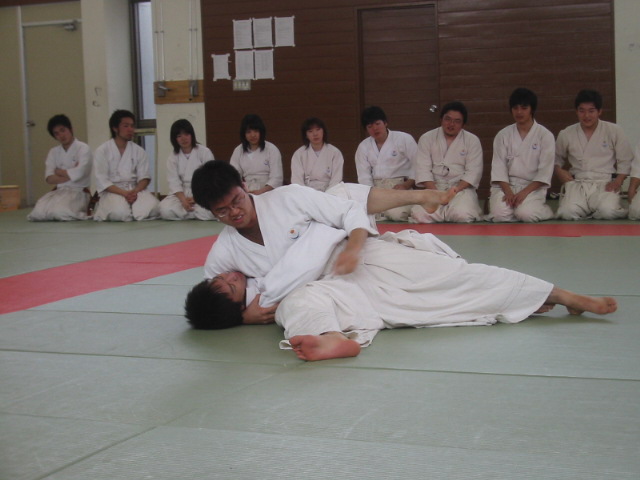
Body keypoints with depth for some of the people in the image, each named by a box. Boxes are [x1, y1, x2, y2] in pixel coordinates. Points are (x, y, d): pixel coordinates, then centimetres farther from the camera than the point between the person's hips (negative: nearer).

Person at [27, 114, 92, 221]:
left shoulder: (83, 148, -4)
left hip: (78, 191, -4)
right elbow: (49, 178, 0)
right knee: (39, 212, -25)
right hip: (59, 191, 4)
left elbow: (78, 174, -18)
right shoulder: (53, 152, 13)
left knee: (60, 212, -33)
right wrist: (70, 174, -10)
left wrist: (59, 171, -2)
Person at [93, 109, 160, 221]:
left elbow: (144, 177, 4)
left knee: (152, 206, -29)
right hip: (113, 191, -3)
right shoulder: (102, 151, 0)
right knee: (120, 213, -35)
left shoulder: (139, 151, 10)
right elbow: (102, 181, -7)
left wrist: (134, 191, -19)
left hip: (135, 190, 3)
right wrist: (124, 193, -19)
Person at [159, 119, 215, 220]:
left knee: (208, 212, -35)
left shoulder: (205, 152, -2)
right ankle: (198, 213, -11)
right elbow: (174, 182, -4)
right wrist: (183, 200, -22)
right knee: (165, 210, -28)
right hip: (182, 193, 3)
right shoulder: (173, 157, 5)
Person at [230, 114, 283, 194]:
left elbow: (276, 178, -5)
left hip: (268, 192, -3)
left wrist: (261, 191, -23)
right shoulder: (238, 151, 13)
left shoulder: (272, 149, 4)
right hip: (247, 193, 3)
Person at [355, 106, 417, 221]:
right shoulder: (363, 146, 13)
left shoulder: (405, 139, 2)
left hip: (400, 187, -3)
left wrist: (406, 185, -15)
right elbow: (364, 176, 4)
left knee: (397, 214, -32)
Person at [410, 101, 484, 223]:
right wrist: (436, 192, -16)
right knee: (419, 215, -27)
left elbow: (473, 172, -2)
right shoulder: (427, 139, 7)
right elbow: (423, 169, -1)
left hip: (461, 187, -1)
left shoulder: (472, 140, 6)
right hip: (433, 187, 1)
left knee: (462, 215, -33)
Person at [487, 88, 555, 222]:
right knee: (500, 215, -29)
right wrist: (508, 192, -16)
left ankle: (545, 209, 3)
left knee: (526, 214, -29)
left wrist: (525, 192, -17)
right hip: (506, 185, 1)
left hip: (533, 186, -1)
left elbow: (545, 171, -5)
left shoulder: (545, 136, 0)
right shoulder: (503, 135, 7)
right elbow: (499, 167, 0)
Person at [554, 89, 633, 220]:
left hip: (605, 184, -1)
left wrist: (618, 180, -8)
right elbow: (556, 159, 22)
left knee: (608, 212, -31)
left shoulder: (614, 131, 3)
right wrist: (559, 171, 0)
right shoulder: (566, 134, 7)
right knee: (568, 213, -28)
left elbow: (625, 161, 7)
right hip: (577, 183, 1)